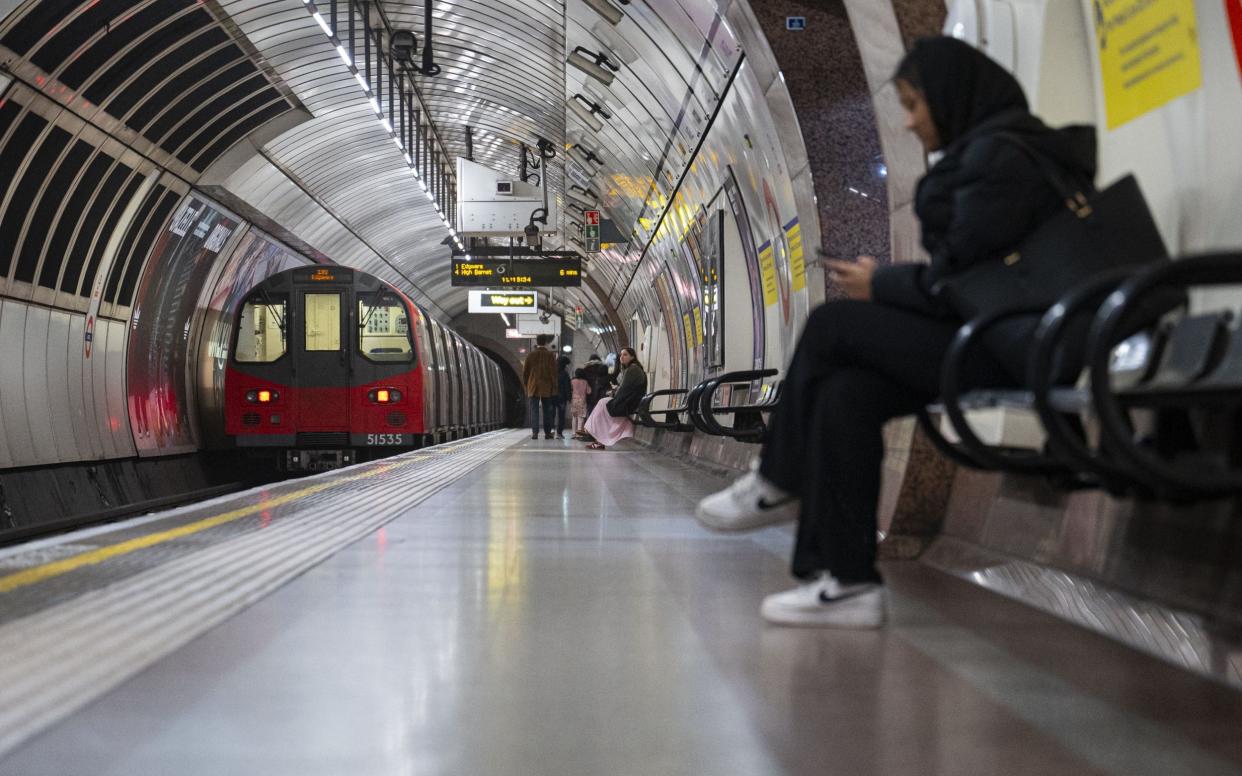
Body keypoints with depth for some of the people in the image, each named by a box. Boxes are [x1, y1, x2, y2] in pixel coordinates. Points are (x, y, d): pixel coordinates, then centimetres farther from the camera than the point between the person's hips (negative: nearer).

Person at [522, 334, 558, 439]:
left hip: (533, 387, 0)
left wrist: (525, 384, 15)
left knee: (534, 410, 0)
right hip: (547, 387, 0)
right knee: (547, 411, 7)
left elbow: (525, 371, 3)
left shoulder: (531, 355, 0)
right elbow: (553, 372, -5)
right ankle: (547, 433, 8)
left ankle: (535, 432, -8)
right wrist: (554, 386, 2)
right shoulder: (551, 355, -4)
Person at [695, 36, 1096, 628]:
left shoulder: (999, 154, -13)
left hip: (1011, 351, -10)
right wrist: (888, 283, 5)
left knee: (832, 326, -9)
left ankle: (779, 483, 9)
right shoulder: (982, 149, 20)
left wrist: (879, 285, -3)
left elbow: (961, 281, -18)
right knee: (844, 393, -7)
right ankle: (846, 580, -9)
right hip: (995, 339, 10)